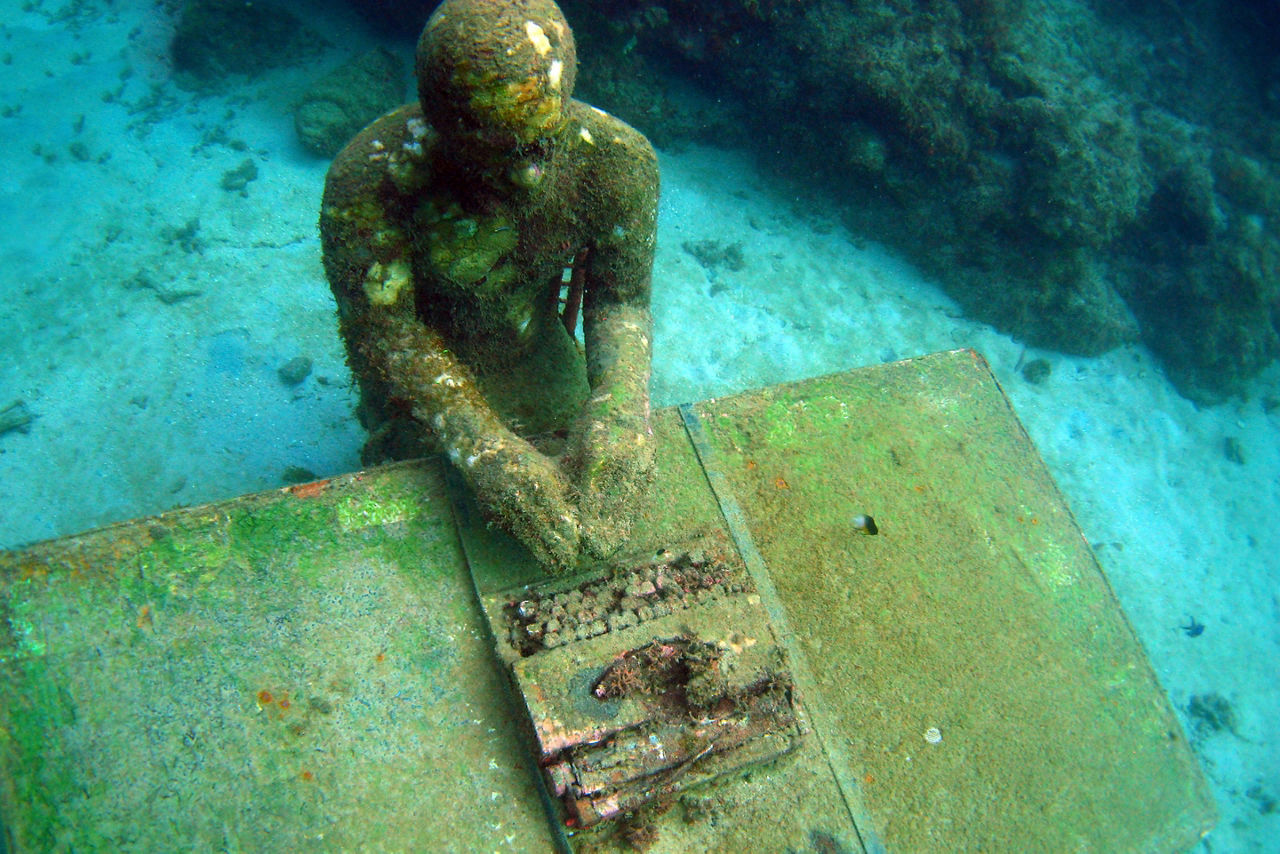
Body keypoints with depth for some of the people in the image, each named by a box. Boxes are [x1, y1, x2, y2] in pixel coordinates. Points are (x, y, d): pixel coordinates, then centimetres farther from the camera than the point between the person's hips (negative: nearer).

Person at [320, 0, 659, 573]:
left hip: (543, 364, 3)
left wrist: (619, 413, -38)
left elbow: (621, 300, -19)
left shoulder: (619, 160, -30)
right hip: (415, 377, -2)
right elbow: (384, 333, -30)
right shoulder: (369, 181, -38)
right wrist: (486, 453, -44)